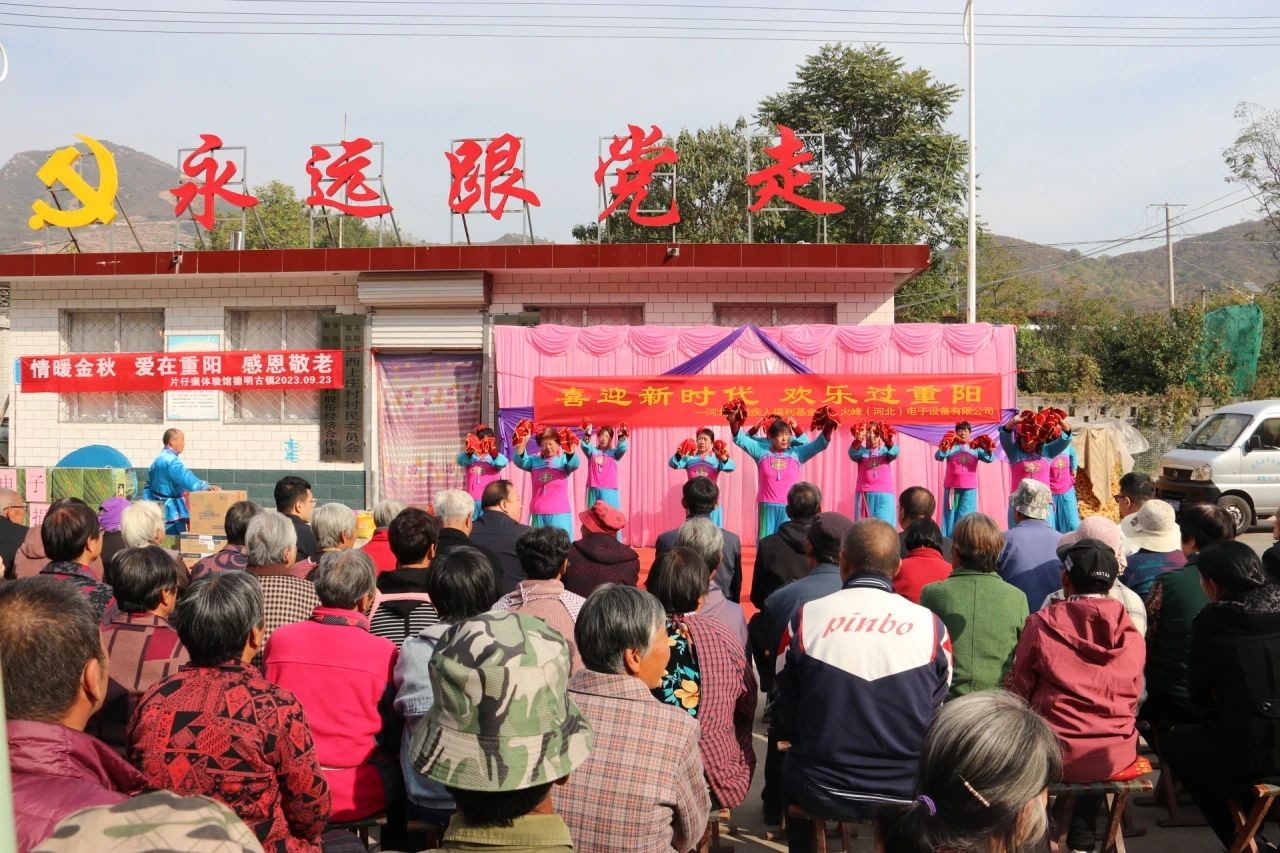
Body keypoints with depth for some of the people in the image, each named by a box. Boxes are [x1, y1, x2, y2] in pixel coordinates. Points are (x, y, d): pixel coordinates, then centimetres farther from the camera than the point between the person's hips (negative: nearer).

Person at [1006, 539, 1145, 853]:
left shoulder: (1041, 624, -10)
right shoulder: (1131, 633, -1)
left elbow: (1020, 691, 0)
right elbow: (1131, 700, 12)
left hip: (1053, 754, -3)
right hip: (1115, 756, 3)